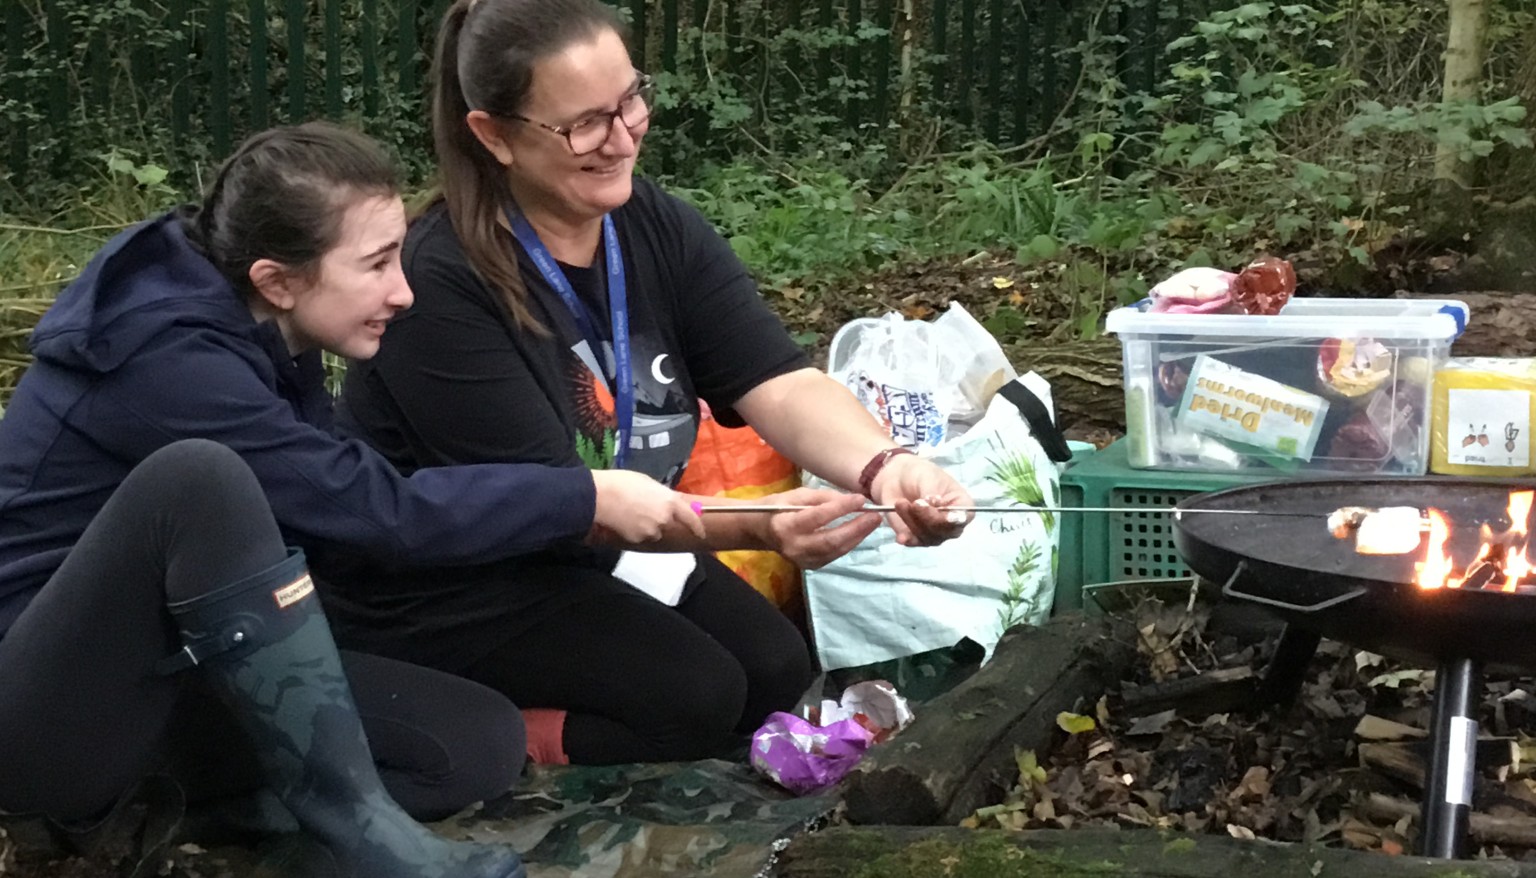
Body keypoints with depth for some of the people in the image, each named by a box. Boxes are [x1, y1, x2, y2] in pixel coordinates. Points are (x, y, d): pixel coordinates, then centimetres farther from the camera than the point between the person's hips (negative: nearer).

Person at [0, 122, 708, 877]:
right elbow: (378, 509, -26)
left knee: (482, 742, -8)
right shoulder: (169, 356, -25)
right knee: (199, 476, -37)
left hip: (181, 672, 8)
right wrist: (587, 499, -19)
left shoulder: (258, 332, 1)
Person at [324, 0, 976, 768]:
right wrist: (758, 527, -41)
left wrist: (881, 467, -41)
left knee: (776, 669, -5)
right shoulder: (438, 281, -27)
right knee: (696, 696, -19)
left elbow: (781, 384, -18)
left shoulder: (661, 231, -7)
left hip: (586, 550, 7)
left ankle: (491, 720, 3)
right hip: (433, 584, -7)